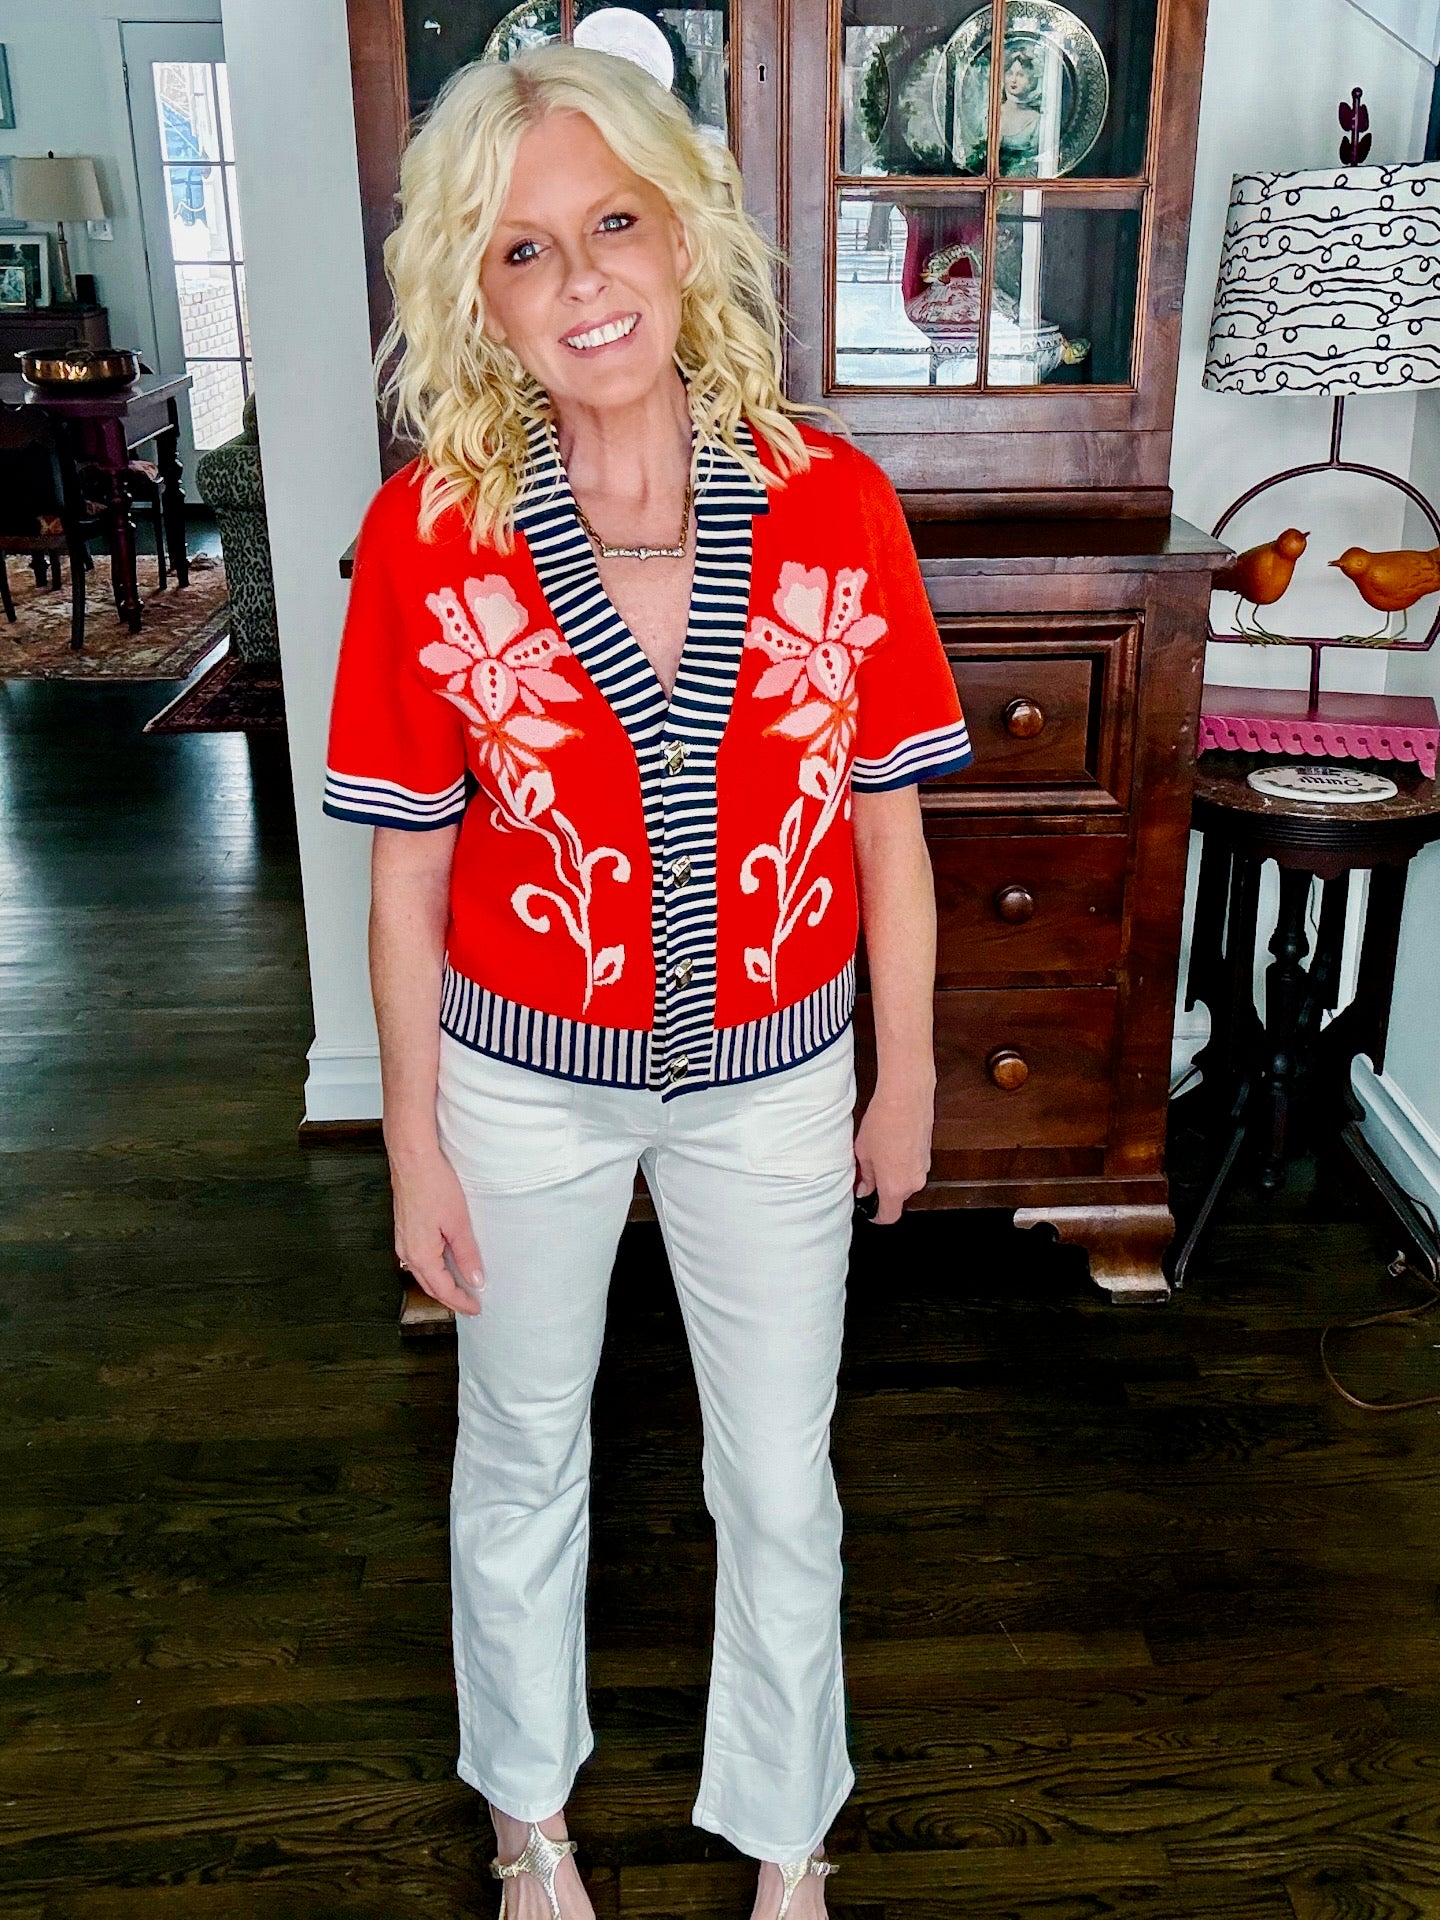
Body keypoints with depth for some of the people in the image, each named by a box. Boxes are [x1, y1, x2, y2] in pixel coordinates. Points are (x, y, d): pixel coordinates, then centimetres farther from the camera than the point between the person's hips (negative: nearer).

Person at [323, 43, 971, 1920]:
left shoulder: (833, 503, -11)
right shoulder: (427, 531, -13)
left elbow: (888, 825, -3)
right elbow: (407, 867, -6)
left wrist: (908, 1079, 3)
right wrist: (414, 1143, -2)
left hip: (774, 1084, 1)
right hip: (524, 1084, 0)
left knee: (782, 1486, 16)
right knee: (523, 1457, 21)